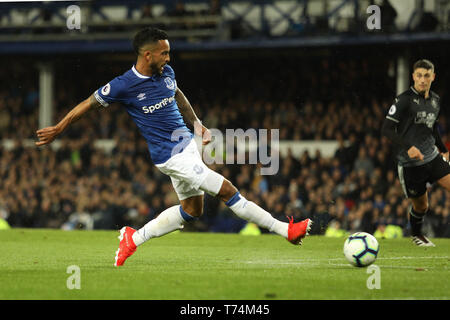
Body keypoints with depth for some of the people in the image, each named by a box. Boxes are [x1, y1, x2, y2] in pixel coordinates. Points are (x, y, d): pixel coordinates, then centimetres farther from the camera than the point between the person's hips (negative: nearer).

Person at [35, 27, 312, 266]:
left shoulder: (166, 73, 1)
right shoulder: (124, 85, -17)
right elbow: (90, 104, -5)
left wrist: (197, 124, 14)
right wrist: (59, 129, 3)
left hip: (187, 144, 8)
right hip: (171, 156, -8)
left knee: (193, 209, 17)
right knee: (226, 191, -10)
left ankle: (134, 238, 26)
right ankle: (284, 229, -4)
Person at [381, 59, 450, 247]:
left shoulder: (435, 100, 9)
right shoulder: (404, 100, -12)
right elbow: (386, 129, -16)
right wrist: (408, 147, -27)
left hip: (433, 157, 5)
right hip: (410, 163, -5)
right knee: (421, 206, 5)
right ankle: (416, 235, 34)